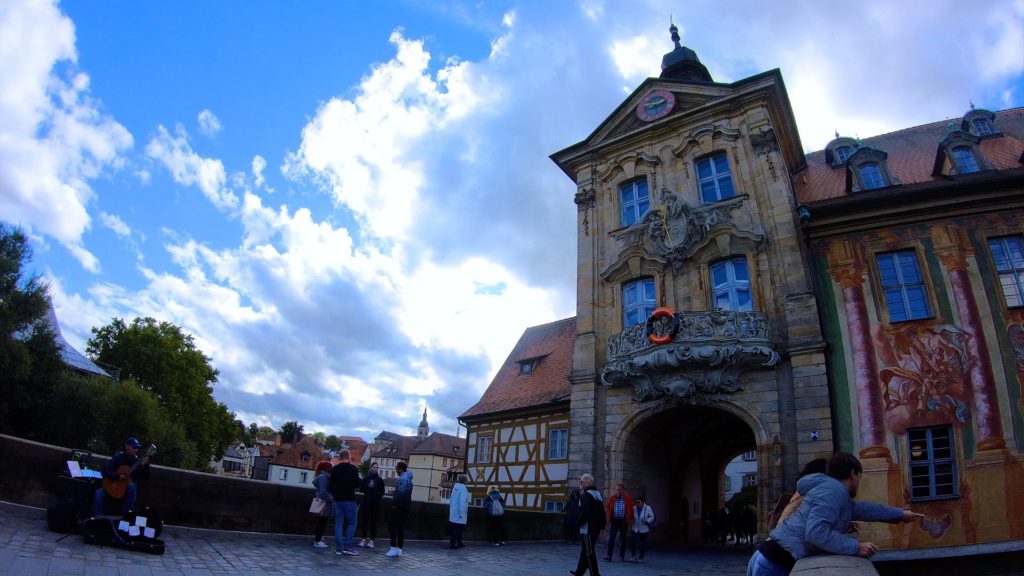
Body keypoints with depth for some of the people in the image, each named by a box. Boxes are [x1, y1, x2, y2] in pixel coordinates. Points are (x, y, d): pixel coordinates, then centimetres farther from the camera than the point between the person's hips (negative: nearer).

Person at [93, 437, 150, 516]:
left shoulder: (137, 461, -3)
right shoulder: (118, 457, -5)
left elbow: (145, 477, -9)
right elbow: (104, 470, -11)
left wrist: (145, 465, -27)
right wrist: (117, 476, -25)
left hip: (127, 488, -1)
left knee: (132, 486, -34)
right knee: (98, 493, -25)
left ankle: (126, 514, -25)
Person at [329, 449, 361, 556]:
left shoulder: (334, 469, 6)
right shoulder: (353, 468, -6)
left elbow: (331, 485, 9)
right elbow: (357, 484, -8)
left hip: (337, 499, 5)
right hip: (349, 499, -4)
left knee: (338, 523, 7)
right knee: (352, 523, 2)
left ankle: (338, 547, 5)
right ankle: (348, 546, -5)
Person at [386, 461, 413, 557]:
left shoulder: (403, 478, -17)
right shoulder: (408, 478, 15)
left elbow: (400, 492, -26)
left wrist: (394, 503, -20)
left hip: (399, 506, -10)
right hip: (405, 506, 10)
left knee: (392, 526, -6)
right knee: (400, 527, 11)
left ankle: (394, 548, -8)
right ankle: (399, 549, 13)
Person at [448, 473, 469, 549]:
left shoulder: (455, 487, 7)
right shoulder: (463, 488, -17)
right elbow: (462, 501, -22)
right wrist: (462, 513, -19)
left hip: (454, 512, 8)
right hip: (459, 512, -8)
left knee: (458, 528, 18)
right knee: (457, 528, -2)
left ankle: (459, 543, 28)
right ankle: (452, 544, -2)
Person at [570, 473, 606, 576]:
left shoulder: (586, 495, -16)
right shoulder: (597, 494, 13)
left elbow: (584, 513, -24)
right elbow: (602, 512, 16)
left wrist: (578, 523, -10)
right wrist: (602, 527, 19)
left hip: (587, 529, -10)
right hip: (595, 529, 10)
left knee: (590, 553, -4)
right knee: (585, 551, 18)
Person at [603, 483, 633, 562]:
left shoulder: (628, 499, -1)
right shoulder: (612, 499, 3)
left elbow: (630, 510, 3)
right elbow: (609, 509, 8)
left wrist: (629, 519, -5)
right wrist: (609, 519, 0)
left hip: (623, 521, -1)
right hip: (614, 520, 1)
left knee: (623, 539, 9)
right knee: (611, 538, -9)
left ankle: (621, 556, 19)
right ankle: (609, 555, -11)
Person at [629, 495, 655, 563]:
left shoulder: (647, 508, -8)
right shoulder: (634, 508, -2)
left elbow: (652, 517, -3)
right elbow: (631, 517, 10)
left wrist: (647, 521, -18)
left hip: (644, 530, -1)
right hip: (635, 529, 1)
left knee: (643, 544, 6)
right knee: (632, 542, -10)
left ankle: (641, 558, 26)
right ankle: (633, 555, 16)